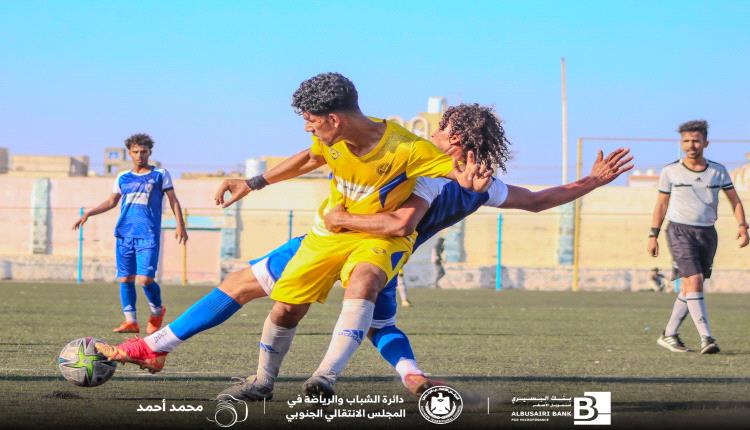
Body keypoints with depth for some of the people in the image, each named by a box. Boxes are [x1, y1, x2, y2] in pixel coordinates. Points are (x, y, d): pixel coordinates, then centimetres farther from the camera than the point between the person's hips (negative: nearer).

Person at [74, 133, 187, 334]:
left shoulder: (160, 174, 5)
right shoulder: (123, 178, 14)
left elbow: (173, 200, 6)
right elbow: (111, 202, 22)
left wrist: (180, 225, -4)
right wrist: (88, 214, 12)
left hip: (148, 235, -4)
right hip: (125, 234, 4)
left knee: (145, 279, -14)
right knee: (125, 278, 0)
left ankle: (157, 310, 13)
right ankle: (130, 321, 6)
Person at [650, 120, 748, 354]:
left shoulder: (718, 171, 6)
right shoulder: (670, 172, 1)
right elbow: (661, 205, 8)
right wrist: (653, 236, 5)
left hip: (707, 233, 3)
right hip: (680, 231, -3)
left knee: (689, 288, 7)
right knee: (694, 281, -18)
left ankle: (669, 335, 21)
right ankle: (706, 338, -23)